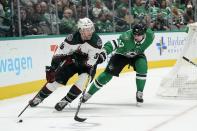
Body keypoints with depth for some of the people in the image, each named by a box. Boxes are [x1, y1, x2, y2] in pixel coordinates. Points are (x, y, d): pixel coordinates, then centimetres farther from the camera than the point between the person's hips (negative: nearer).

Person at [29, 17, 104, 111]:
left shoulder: (96, 41, -27)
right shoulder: (73, 38, -25)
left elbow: (91, 61, -24)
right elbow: (59, 54, -20)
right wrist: (52, 68, -26)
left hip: (87, 64, -1)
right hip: (72, 60, 1)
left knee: (83, 79, -28)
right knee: (57, 77, -6)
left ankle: (66, 100, -14)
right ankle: (40, 97, 16)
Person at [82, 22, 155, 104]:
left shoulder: (150, 35, -26)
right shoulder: (127, 37, -40)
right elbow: (114, 43, -47)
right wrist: (103, 52, -62)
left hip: (137, 55, 3)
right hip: (121, 54, -3)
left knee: (142, 67, -27)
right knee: (108, 74, -8)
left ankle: (139, 93, -8)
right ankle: (89, 93, 9)